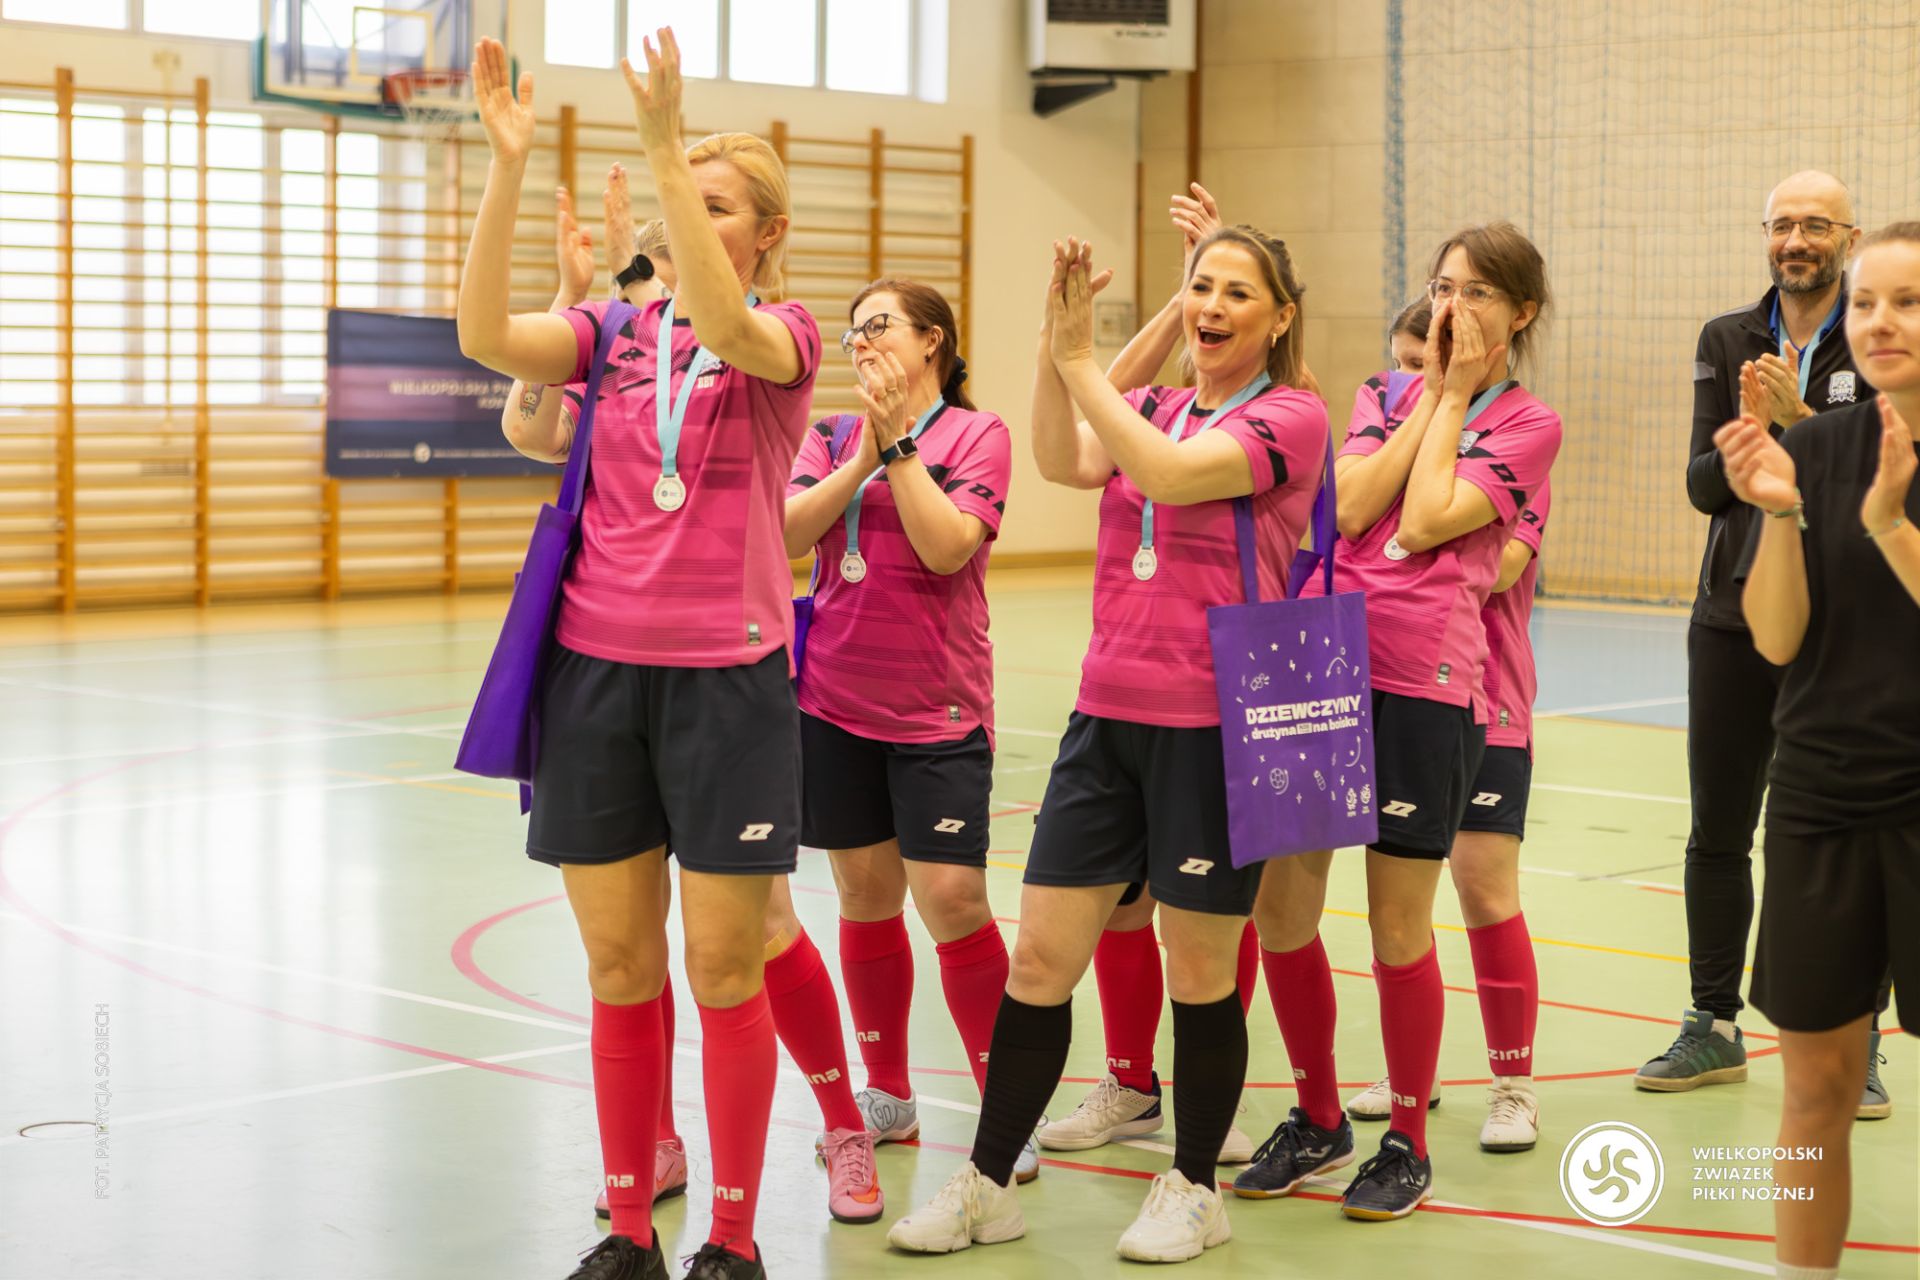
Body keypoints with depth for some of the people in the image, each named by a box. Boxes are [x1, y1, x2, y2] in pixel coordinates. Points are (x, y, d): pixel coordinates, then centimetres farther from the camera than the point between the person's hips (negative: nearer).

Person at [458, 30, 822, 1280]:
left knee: (723, 968, 1)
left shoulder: (786, 335, -1)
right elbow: (486, 335, -10)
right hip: (597, 669, 3)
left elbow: (727, 328, -25)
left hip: (727, 678, -3)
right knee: (619, 965, 8)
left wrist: (663, 147, -31)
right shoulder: (616, 332, 8)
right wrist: (508, 164, -18)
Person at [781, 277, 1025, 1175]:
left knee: (951, 898, -10)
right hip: (836, 702, 4)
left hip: (937, 709, -4)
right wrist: (862, 457, -13)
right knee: (865, 895, 10)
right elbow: (785, 536, -5)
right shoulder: (831, 437, 10)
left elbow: (948, 545, -16)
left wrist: (898, 442, -15)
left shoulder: (976, 434, -1)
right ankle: (887, 1097, 23)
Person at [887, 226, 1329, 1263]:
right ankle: (986, 1184, 14)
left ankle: (1193, 1189, 20)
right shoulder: (1150, 407, 14)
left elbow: (1172, 473, -21)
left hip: (1215, 724, -5)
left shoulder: (1291, 417, -4)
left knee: (1200, 970, 4)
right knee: (1040, 957, 4)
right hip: (1110, 715, 5)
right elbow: (1064, 461, -7)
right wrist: (1054, 340, -18)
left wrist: (1078, 357, -16)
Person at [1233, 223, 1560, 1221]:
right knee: (1279, 904, 5)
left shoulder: (1526, 424, 1)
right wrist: (1429, 392, 0)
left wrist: (1455, 397, -3)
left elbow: (1424, 525, -12)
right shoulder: (1385, 396, 15)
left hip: (1424, 683, -4)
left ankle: (1406, 1143, 19)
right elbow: (1352, 506, -4)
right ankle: (1318, 1120, 24)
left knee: (1398, 922, 2)